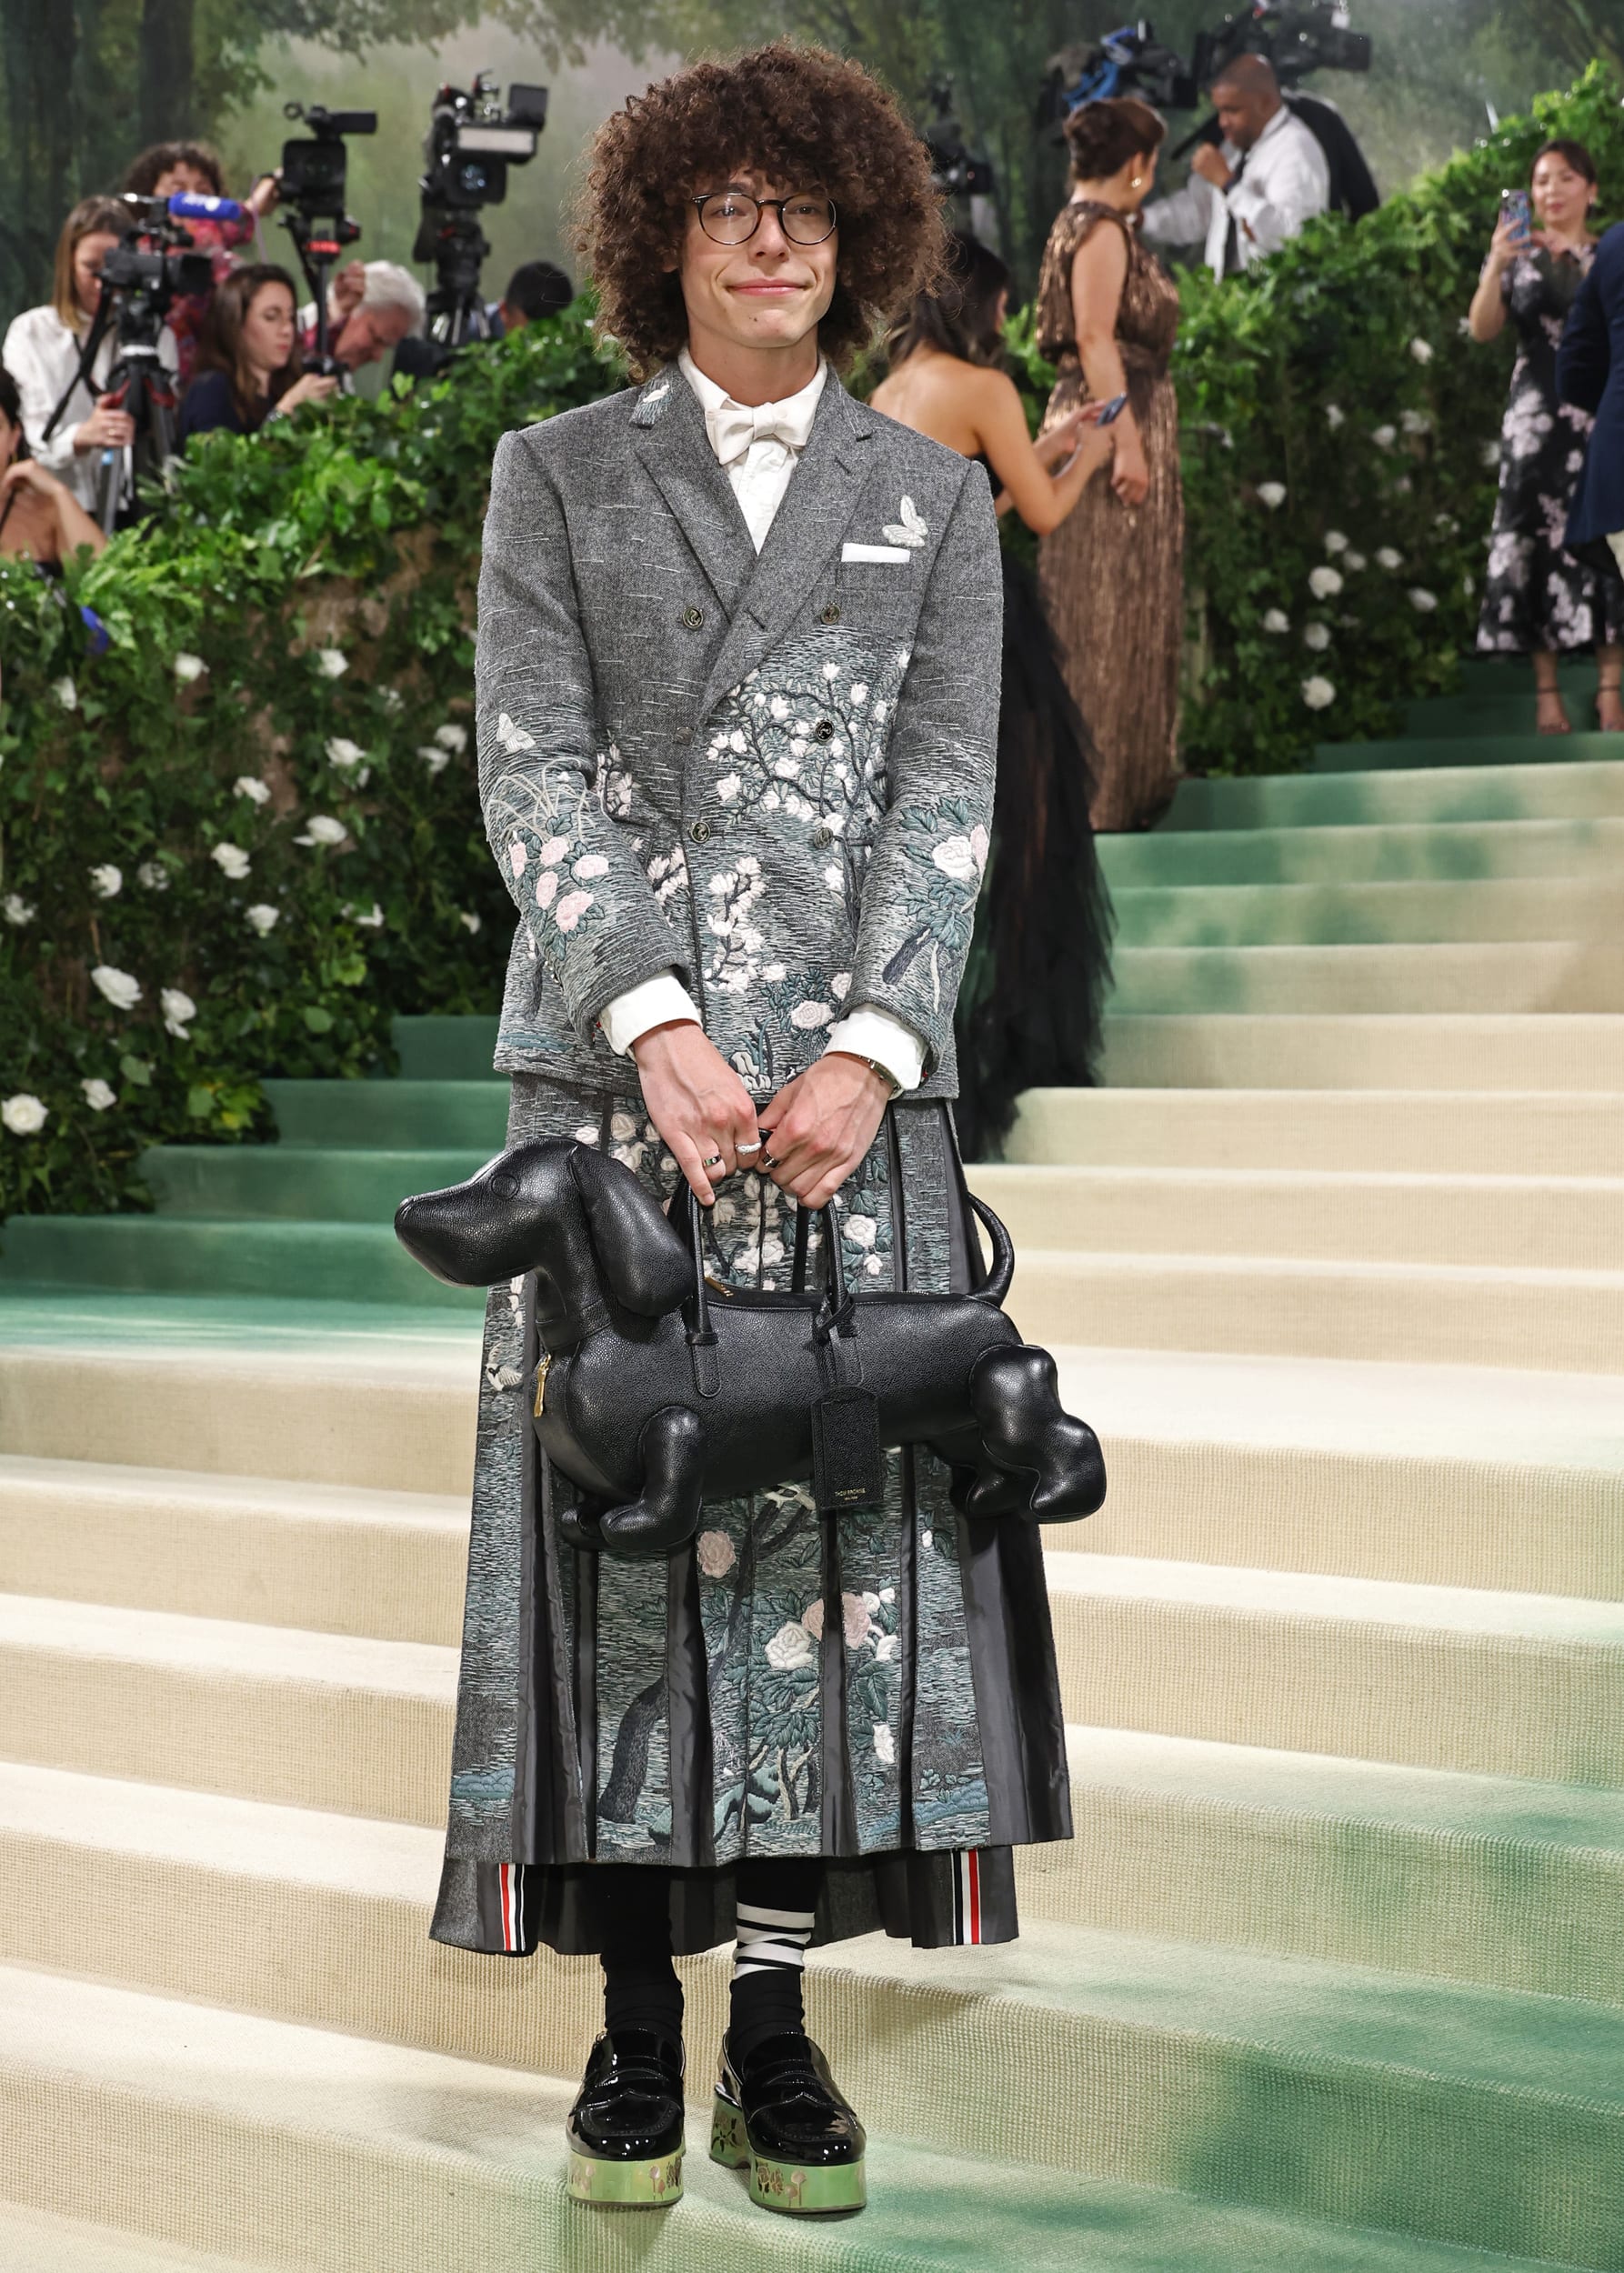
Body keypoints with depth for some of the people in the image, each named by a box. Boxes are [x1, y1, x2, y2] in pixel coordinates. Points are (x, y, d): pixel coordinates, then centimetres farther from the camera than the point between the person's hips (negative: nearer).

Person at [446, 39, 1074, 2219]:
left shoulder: (933, 497, 13)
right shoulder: (558, 476, 10)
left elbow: (947, 795, 4)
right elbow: (533, 771, 0)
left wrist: (867, 1050, -11)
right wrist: (654, 1020, -14)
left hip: (854, 1073, 1)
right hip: (615, 1056, -1)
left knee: (840, 1512, -2)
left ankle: (779, 2021, 5)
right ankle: (635, 2025, 5)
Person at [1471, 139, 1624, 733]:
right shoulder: (1520, 256, 6)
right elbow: (1483, 329, -7)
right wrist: (1495, 266, -21)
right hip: (1537, 418, 0)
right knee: (1539, 545, -4)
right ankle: (1547, 690, -3)